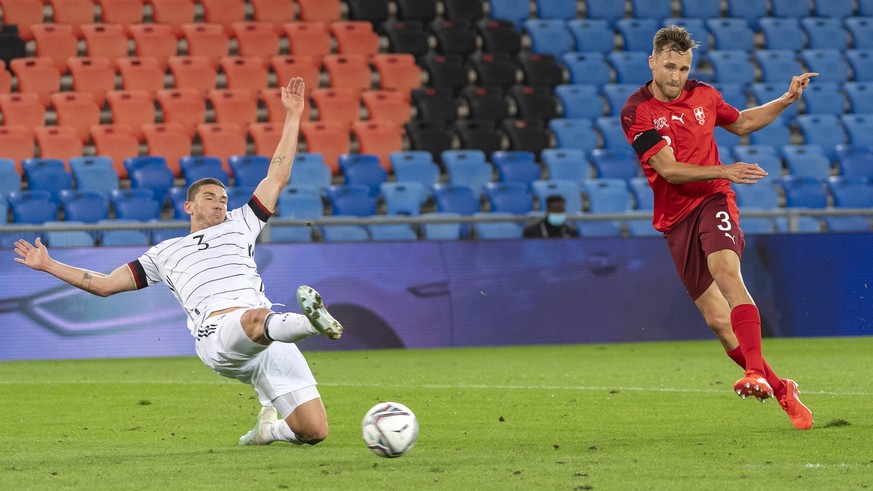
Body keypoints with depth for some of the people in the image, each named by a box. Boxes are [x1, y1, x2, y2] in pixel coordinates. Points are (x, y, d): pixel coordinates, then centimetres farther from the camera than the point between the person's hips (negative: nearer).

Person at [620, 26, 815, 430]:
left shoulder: (703, 95, 7)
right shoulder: (636, 112, -7)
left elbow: (741, 123, 28)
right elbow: (670, 170, -15)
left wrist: (787, 100, 17)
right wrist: (726, 171, -23)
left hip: (713, 201, 0)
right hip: (676, 218, 0)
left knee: (727, 273, -29)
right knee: (716, 318, -3)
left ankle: (756, 373, -41)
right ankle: (780, 390, 10)